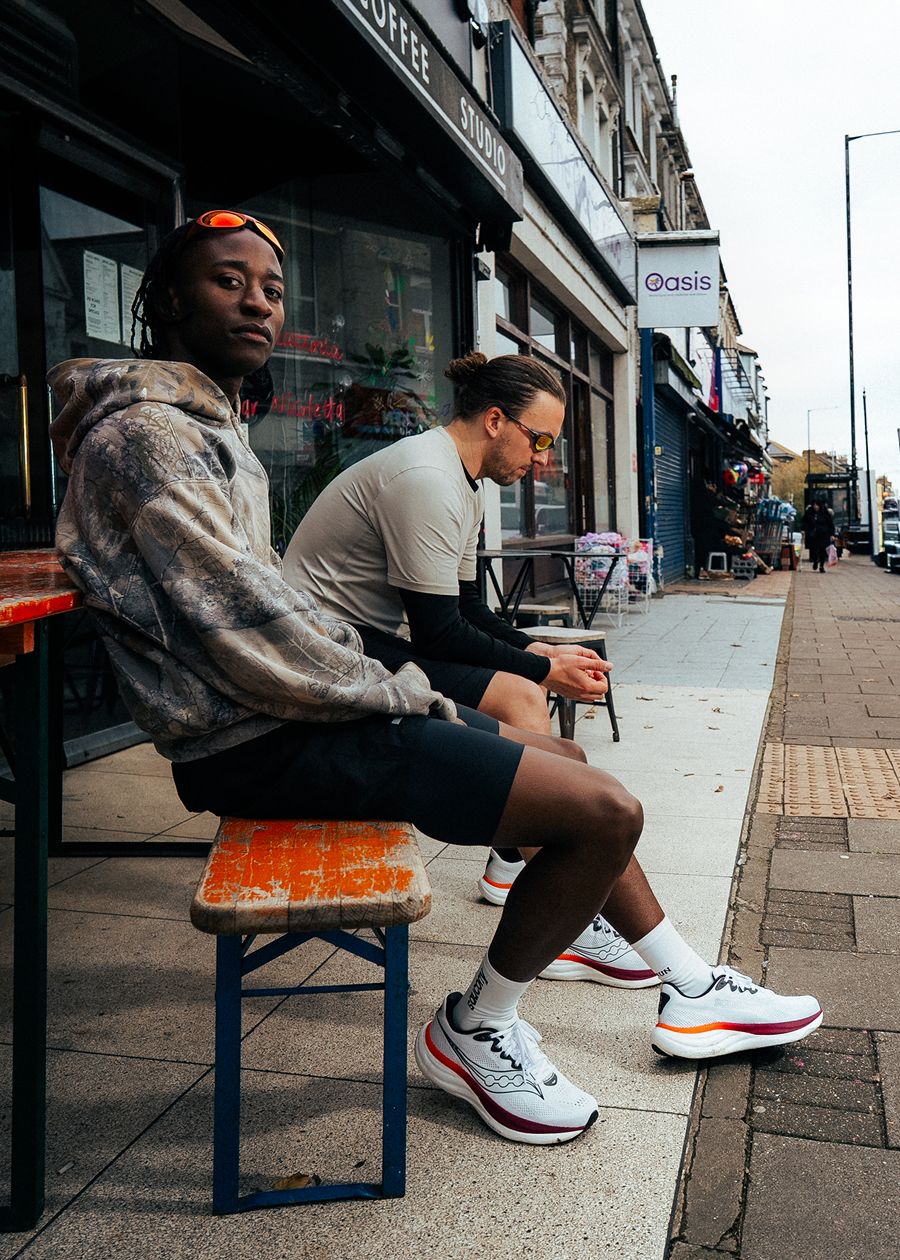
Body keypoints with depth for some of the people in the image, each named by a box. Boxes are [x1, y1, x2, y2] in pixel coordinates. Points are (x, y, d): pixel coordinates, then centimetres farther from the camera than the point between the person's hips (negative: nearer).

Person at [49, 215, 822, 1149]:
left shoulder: (212, 428, 18)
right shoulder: (144, 436, -15)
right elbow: (247, 633, -22)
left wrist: (384, 681, 9)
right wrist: (397, 694, -10)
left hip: (289, 713, 11)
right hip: (259, 748, -11)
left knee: (564, 762, 18)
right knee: (606, 810, -13)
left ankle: (686, 982, 30)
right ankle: (474, 1028, 8)